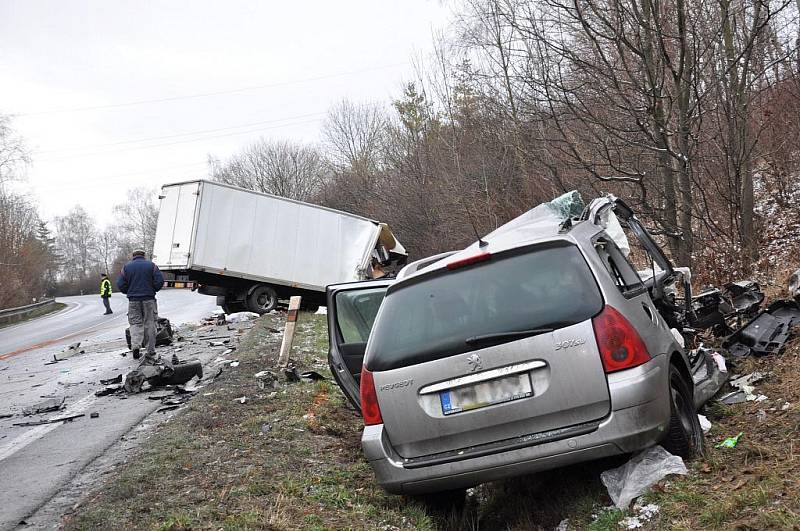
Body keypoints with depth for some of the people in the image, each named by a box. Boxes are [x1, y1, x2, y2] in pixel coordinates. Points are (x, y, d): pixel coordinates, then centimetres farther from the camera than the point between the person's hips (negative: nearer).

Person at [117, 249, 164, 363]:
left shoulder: (126, 267, 5)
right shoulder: (151, 265, 2)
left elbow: (120, 284, 0)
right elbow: (160, 281, -6)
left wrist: (130, 292, 15)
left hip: (133, 300, 1)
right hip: (149, 299, -1)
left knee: (135, 322, 9)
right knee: (150, 324, 4)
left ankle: (135, 345, -15)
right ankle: (150, 352, 6)